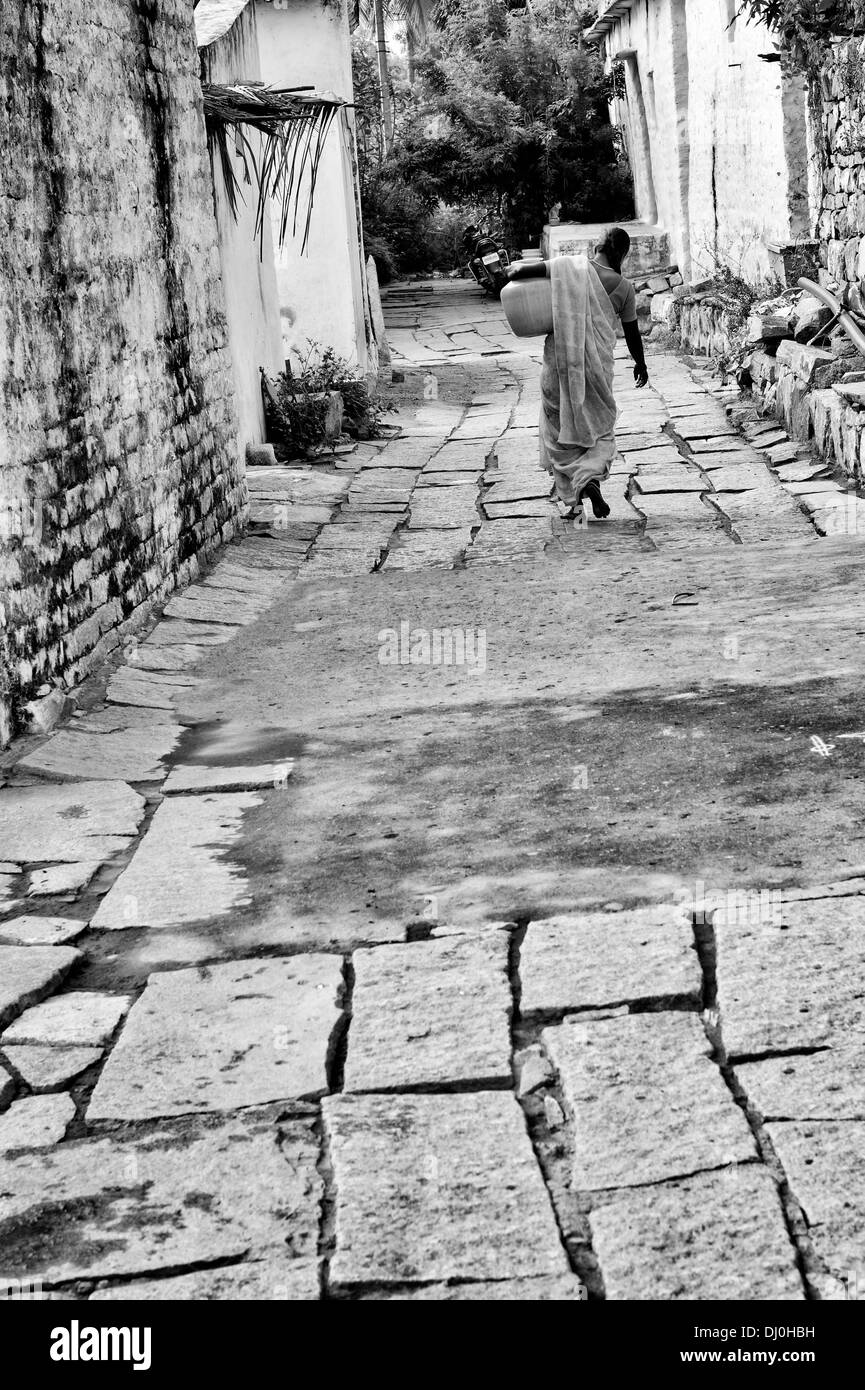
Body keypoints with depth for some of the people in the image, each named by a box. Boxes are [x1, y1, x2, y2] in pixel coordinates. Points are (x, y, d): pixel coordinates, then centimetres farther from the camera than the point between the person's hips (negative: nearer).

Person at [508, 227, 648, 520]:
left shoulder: (570, 265, -4)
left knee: (560, 432, 12)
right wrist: (640, 364, 27)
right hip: (597, 363, 0)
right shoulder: (623, 287, 0)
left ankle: (571, 502, 11)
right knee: (601, 431, 14)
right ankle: (590, 478, -15)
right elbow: (632, 334, 10)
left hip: (560, 358, 0)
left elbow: (517, 272, -8)